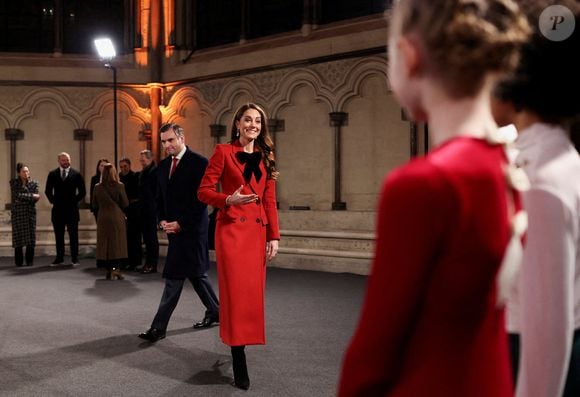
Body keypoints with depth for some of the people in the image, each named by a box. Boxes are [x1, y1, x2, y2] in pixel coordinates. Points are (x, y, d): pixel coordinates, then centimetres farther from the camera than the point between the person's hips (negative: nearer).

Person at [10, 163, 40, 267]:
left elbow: (36, 198, -3)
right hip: (17, 213, -1)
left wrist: (22, 198, -13)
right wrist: (31, 196, -11)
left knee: (31, 238, -2)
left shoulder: (34, 183, 7)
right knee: (18, 238, -3)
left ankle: (30, 261, 5)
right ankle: (19, 262, 4)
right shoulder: (13, 182, 4)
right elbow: (17, 195, -11)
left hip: (30, 212, 2)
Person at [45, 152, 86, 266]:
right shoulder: (52, 174, 7)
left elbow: (82, 191, 4)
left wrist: (75, 201, 1)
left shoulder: (76, 174, 2)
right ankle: (59, 258, 12)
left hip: (72, 209, -2)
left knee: (73, 235, 1)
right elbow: (48, 190, 11)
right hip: (57, 209, 2)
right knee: (59, 235, 6)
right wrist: (53, 200, 3)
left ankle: (74, 258, 6)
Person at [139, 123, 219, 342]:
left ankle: (159, 327, -9)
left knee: (174, 277, -10)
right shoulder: (163, 166, 13)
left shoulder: (199, 162, -10)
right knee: (195, 272, 16)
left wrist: (180, 224, -15)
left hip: (190, 228, -8)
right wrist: (163, 221, 2)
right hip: (174, 228, 8)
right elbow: (160, 198, 19)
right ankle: (215, 312, 31)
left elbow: (202, 199, -14)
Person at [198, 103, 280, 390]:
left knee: (254, 293, 7)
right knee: (236, 293, -6)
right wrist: (228, 200, -22)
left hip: (258, 231, 5)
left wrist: (274, 235, 4)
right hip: (232, 229, -5)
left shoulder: (265, 157, 13)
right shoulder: (224, 152, -2)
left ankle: (239, 345, 23)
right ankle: (239, 364, -1)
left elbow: (270, 201, 11)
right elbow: (203, 191, -4)